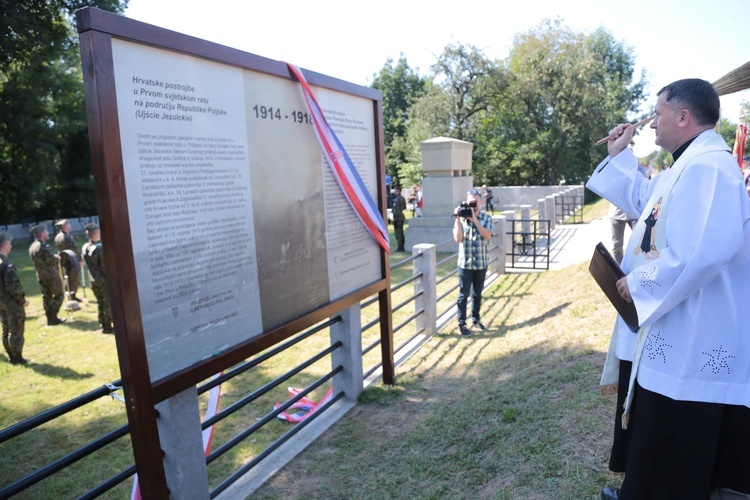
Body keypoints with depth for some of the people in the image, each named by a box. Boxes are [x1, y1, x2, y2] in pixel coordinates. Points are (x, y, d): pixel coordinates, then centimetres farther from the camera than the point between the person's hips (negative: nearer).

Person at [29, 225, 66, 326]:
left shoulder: (32, 247, 9)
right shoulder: (44, 246, -18)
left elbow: (39, 259, 16)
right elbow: (51, 260, -22)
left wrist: (54, 257, 13)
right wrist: (57, 258, -2)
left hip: (40, 276, 8)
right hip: (51, 275, -8)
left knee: (46, 297, 13)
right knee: (59, 295, 3)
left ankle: (50, 318, 17)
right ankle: (53, 317, 0)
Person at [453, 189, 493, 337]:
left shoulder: (486, 218, -1)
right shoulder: (461, 218, -3)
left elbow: (486, 236, -17)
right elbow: (457, 239, -13)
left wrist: (475, 219, -21)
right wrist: (458, 219, -18)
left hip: (481, 263, 2)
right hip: (465, 263, -2)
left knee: (477, 293, 15)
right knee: (463, 294, 3)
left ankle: (476, 320, 31)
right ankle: (462, 324, 12)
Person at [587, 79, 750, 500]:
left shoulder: (707, 166, -23)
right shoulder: (688, 166, 14)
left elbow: (702, 249, -35)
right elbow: (642, 200, 27)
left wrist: (639, 282, -22)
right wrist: (620, 155, 19)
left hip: (689, 338, -12)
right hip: (672, 331, 12)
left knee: (669, 446, 6)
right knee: (655, 440, 26)